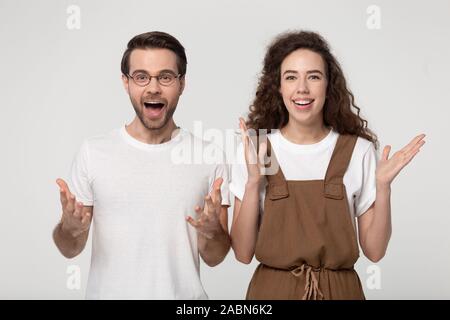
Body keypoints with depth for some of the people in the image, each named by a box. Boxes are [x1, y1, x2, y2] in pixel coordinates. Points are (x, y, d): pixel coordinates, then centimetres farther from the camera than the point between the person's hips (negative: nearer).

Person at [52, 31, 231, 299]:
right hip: (109, 292, 0)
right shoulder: (93, 152, -6)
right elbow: (70, 250, 0)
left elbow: (214, 258, -3)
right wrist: (69, 228, -20)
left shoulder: (211, 156, -6)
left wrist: (211, 230, -23)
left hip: (184, 295, 0)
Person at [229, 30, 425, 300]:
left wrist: (383, 186, -16)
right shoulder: (255, 148, -7)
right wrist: (253, 181, -19)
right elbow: (243, 253, -9)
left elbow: (374, 251, -4)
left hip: (340, 289, 1)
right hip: (273, 288, 0)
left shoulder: (358, 151, -5)